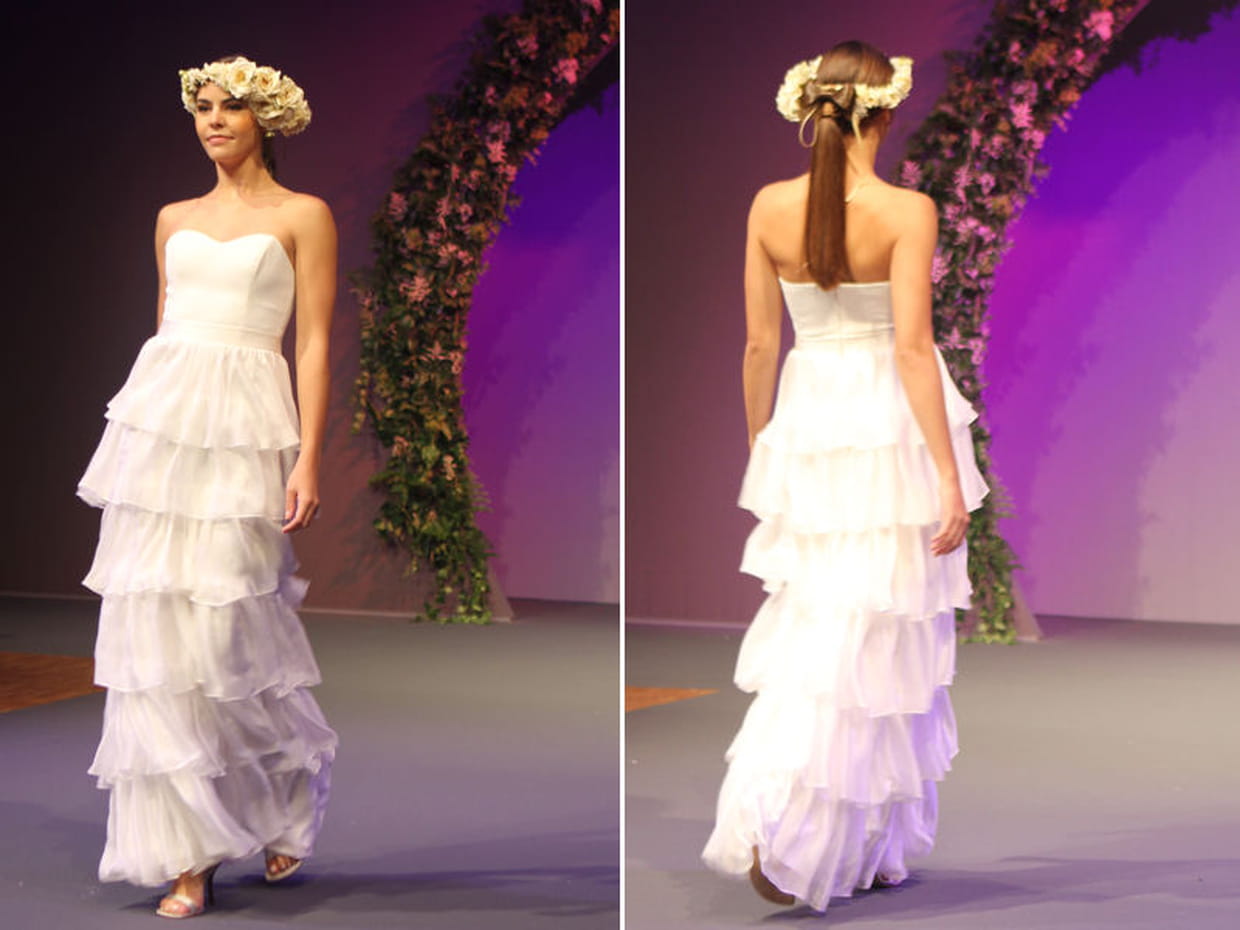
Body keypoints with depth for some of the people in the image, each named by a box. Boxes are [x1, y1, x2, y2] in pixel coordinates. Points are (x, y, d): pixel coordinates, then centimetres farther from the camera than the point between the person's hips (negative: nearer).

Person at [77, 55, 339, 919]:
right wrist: (150, 418, 17)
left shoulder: (303, 217, 3)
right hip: (159, 418, 5)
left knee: (232, 629, -7)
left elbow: (316, 343, -3)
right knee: (157, 628, -1)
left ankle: (290, 800, 21)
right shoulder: (174, 220, 16)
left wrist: (309, 460, -10)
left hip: (245, 428, -5)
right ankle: (189, 855, 6)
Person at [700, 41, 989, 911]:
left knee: (810, 629, 14)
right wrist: (951, 480, -15)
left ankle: (771, 825, 13)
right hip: (887, 425, -4)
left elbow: (760, 344, 3)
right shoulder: (908, 212, -13)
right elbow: (912, 347, -17)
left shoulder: (769, 208, -2)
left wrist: (759, 444, 17)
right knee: (879, 636, 6)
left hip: (806, 420, 4)